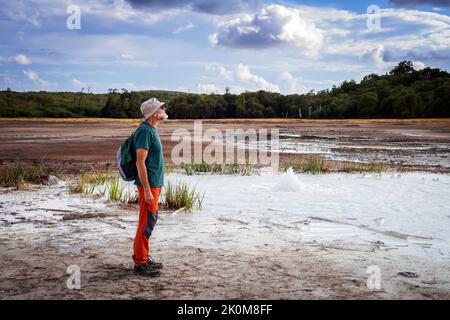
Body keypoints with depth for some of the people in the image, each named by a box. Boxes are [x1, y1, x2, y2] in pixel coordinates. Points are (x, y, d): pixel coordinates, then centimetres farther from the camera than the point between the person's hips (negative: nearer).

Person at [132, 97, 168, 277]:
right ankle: (140, 263, 2)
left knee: (150, 221, 16)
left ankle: (144, 258, 25)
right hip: (149, 184, -10)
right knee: (146, 223, -5)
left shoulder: (151, 130, 14)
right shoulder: (145, 131, -17)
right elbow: (140, 163, -22)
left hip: (154, 184, 10)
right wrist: (147, 190, -23)